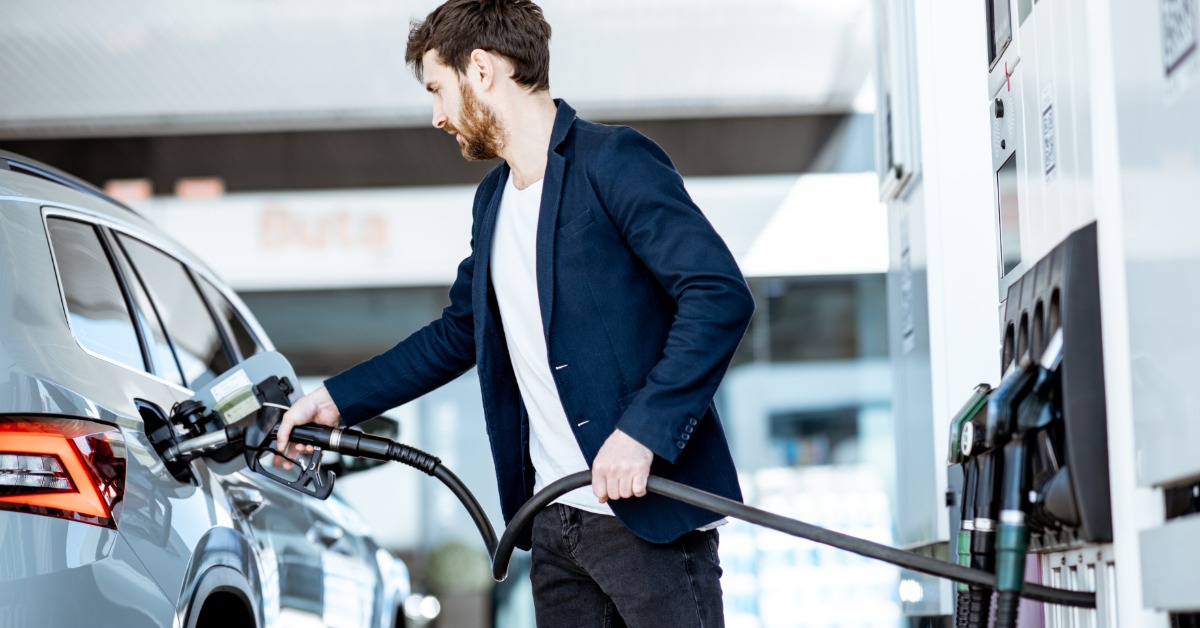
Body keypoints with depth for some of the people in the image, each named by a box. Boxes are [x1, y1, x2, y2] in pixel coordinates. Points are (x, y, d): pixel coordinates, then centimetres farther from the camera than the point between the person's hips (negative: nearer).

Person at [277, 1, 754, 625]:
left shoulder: (612, 160, -11)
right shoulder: (493, 199, 16)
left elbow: (722, 294, -19)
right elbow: (457, 333, 27)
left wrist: (644, 429, -25)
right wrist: (336, 399, 22)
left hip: (649, 513, -8)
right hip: (554, 520, 8)